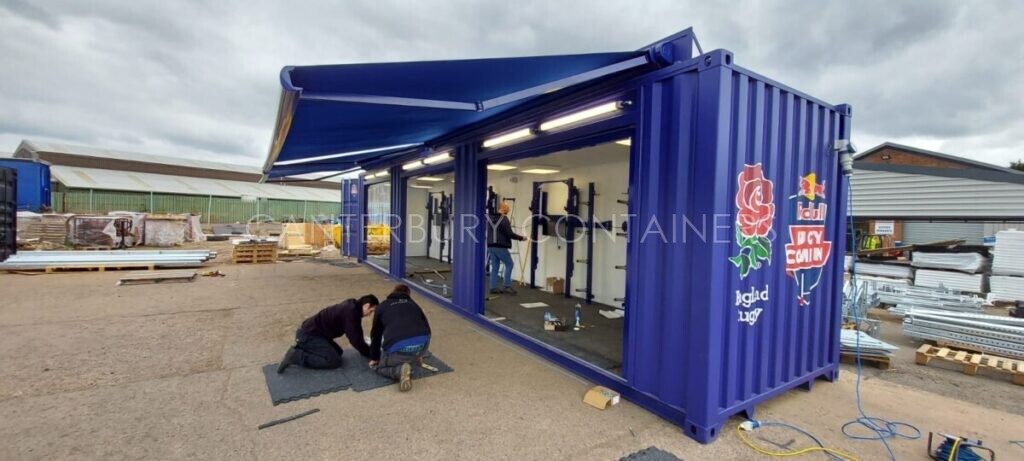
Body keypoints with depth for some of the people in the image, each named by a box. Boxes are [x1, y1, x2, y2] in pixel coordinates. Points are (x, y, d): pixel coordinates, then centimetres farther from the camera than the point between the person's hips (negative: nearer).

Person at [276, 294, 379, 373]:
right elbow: (355, 339, -20)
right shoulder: (351, 312, -22)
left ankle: (301, 348, 14)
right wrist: (370, 354, -10)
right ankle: (296, 356, -11)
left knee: (338, 352, 14)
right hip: (308, 335, -10)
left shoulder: (351, 306, 9)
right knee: (334, 361, -14)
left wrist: (364, 344, 20)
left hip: (309, 331, 10)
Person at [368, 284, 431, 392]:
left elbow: (376, 335, 31)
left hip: (397, 347, -4)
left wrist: (374, 358, 46)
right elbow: (426, 327, 35)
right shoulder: (414, 304, 31)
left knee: (381, 366, 26)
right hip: (422, 344, 4)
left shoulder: (382, 306, 26)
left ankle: (400, 370, -3)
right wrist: (420, 354, 48)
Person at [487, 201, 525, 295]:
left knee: (494, 267, 12)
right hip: (500, 247, -8)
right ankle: (507, 286, 4)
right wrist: (521, 238, -2)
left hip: (491, 246, 8)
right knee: (509, 264, 5)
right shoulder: (504, 219, -13)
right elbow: (510, 234, -16)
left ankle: (493, 288, 11)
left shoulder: (490, 218, 12)